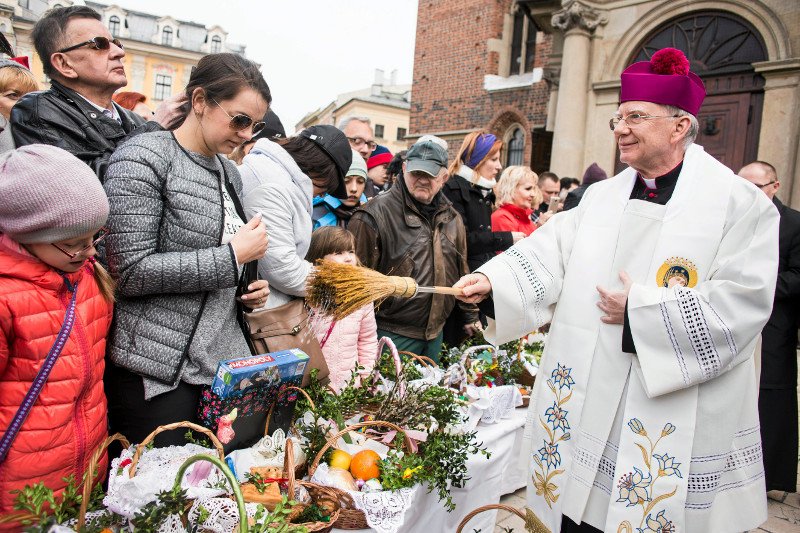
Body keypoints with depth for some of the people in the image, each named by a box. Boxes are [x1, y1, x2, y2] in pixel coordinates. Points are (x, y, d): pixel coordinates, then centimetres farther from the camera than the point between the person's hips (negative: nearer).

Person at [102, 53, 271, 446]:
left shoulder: (228, 172, 12)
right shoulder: (143, 158, -11)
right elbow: (130, 272, -18)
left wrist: (251, 289, 6)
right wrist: (232, 256, -17)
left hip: (224, 360, 7)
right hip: (157, 370, -7)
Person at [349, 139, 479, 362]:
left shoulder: (452, 218, 9)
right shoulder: (376, 214, -14)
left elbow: (461, 270, 18)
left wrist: (470, 315, 20)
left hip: (435, 333, 7)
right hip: (391, 334, -6)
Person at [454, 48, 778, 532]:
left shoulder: (742, 204, -7)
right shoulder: (603, 196, 8)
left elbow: (742, 304, -16)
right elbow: (549, 252, 1)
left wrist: (640, 310, -16)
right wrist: (492, 280, -13)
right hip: (586, 400, 4)